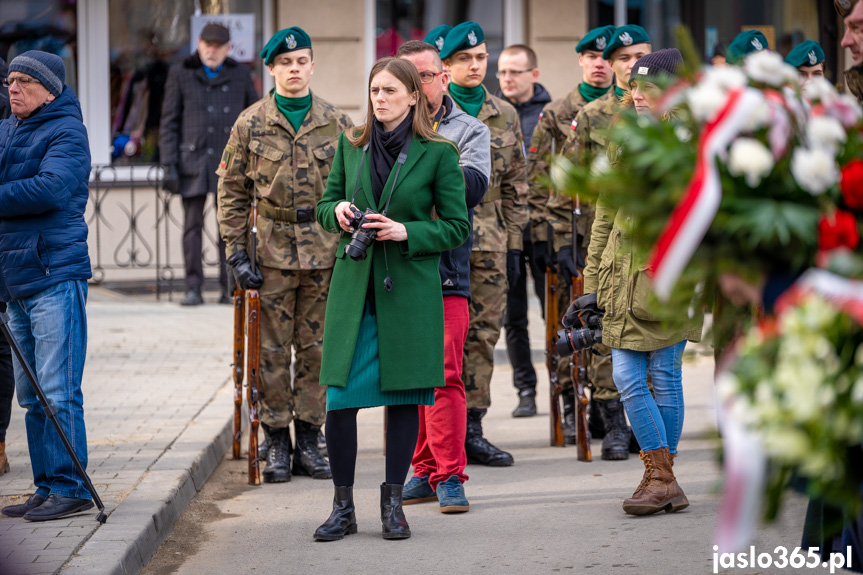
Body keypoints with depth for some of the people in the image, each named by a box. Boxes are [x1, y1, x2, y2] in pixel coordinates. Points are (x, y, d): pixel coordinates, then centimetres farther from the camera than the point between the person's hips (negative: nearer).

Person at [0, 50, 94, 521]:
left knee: (58, 392, -8)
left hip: (55, 277, -8)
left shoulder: (66, 131, -5)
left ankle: (70, 488, -4)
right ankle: (46, 487, 15)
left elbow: (51, 188, -21)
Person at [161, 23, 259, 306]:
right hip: (194, 160, -1)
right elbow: (169, 122, 3)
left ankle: (230, 289, 5)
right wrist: (169, 165, -5)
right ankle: (193, 289, -1)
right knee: (192, 224, -4)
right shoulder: (181, 74, 4)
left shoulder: (240, 75, 10)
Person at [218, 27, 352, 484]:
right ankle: (276, 442, 10)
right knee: (272, 350, 1)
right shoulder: (250, 124, 2)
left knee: (315, 348, 5)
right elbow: (232, 190, 3)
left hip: (324, 253, 1)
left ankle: (308, 441, 13)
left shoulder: (336, 123, 5)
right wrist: (236, 253, -3)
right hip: (271, 252, -1)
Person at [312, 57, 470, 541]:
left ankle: (393, 504, 17)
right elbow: (325, 206, 17)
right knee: (340, 396, -2)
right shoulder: (351, 145, 8)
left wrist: (406, 232, -15)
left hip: (410, 288, -2)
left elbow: (458, 227, -1)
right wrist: (339, 211, -5)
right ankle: (343, 508, 9)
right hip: (353, 286, 2)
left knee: (404, 396, 4)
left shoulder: (438, 153, -2)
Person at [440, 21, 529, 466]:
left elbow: (515, 184, 15)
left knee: (483, 334, 5)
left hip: (489, 242, 4)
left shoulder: (504, 115, 12)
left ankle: (471, 429, 13)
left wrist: (514, 244, 10)